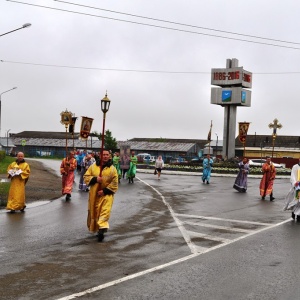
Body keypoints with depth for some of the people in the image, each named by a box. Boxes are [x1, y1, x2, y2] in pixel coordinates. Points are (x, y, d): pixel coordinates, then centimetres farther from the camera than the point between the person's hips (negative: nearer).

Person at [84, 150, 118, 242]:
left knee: (105, 212, -16)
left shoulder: (112, 169, -1)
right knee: (94, 211, 10)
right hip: (94, 194, 2)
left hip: (106, 194, -2)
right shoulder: (93, 166, 5)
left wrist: (105, 191, -14)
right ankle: (94, 227, 27)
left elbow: (114, 183, -5)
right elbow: (86, 176, 4)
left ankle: (102, 229, -21)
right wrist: (95, 179, -14)